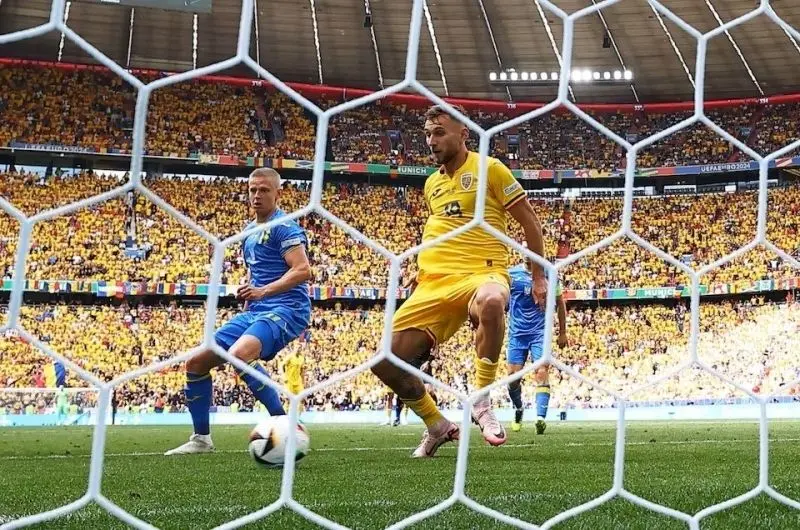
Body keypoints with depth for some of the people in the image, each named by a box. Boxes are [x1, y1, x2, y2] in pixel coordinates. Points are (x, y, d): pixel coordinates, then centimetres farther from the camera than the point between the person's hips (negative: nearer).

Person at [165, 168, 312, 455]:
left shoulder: (284, 226, -8)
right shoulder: (249, 230, 18)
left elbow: (303, 270, -19)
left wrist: (263, 291, -26)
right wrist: (247, 291, 11)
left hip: (286, 309, -9)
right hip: (254, 312, 9)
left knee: (238, 354, -36)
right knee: (196, 362, 4)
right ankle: (201, 438, 16)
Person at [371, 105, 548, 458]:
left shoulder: (489, 169, 1)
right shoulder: (431, 183, 19)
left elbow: (530, 222, 4)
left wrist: (539, 277, 4)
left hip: (482, 273, -6)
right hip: (435, 282, 6)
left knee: (491, 302, -44)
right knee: (385, 361, -7)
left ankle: (481, 402, -24)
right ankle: (437, 426, 15)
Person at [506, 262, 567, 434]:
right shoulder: (511, 274, -1)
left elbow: (560, 303, 13)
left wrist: (562, 333, 14)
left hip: (540, 332, -1)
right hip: (517, 334, 1)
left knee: (542, 372, -17)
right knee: (512, 377, 1)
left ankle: (541, 418, -25)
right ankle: (518, 409, 29)